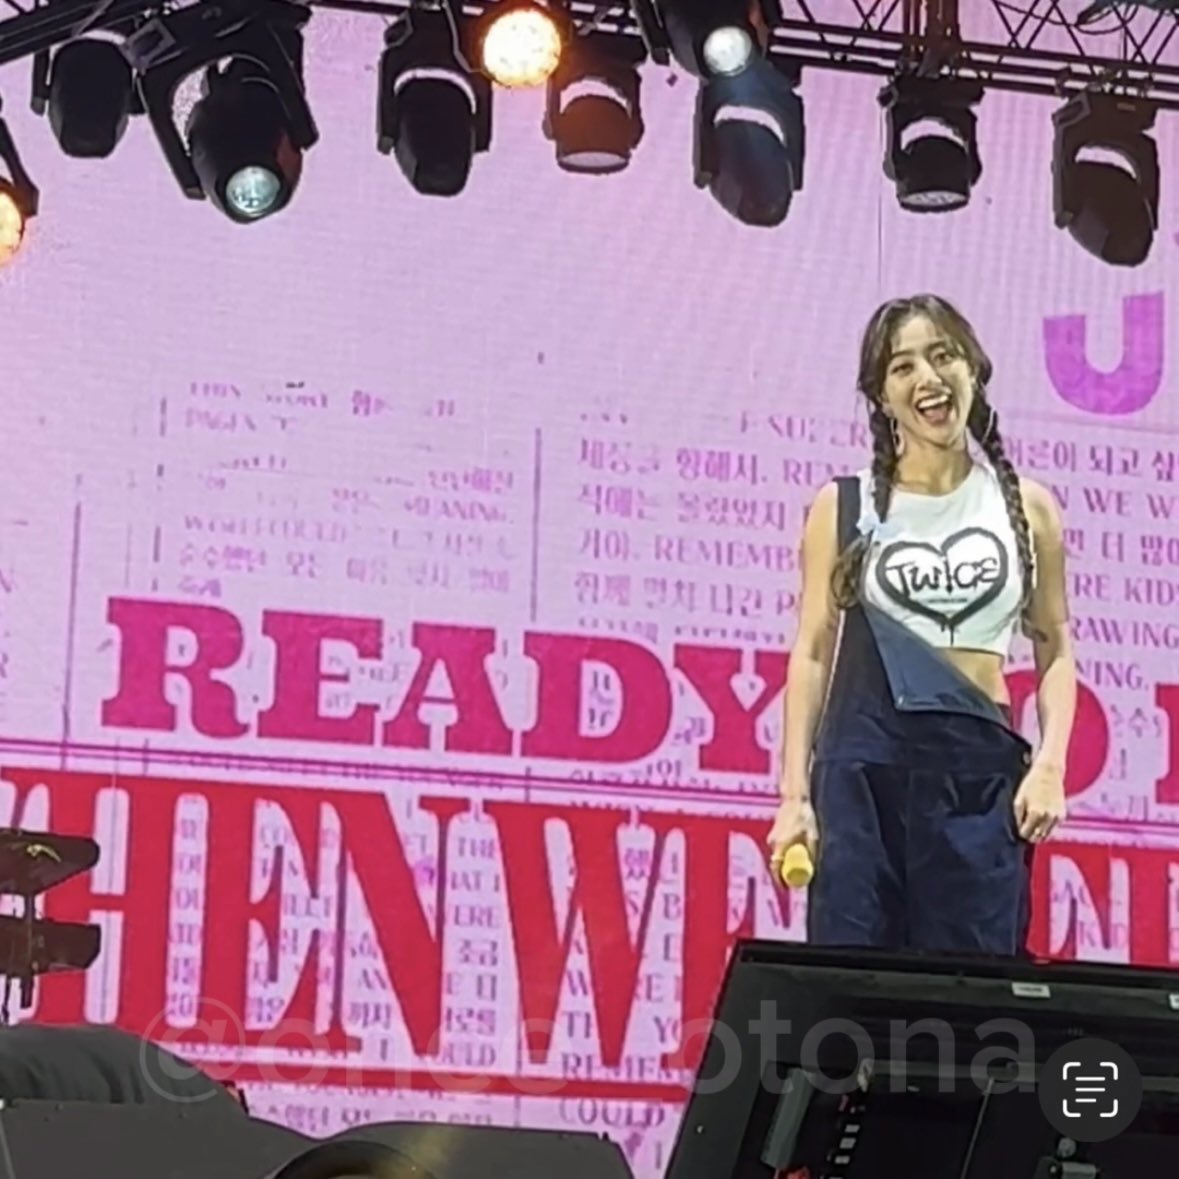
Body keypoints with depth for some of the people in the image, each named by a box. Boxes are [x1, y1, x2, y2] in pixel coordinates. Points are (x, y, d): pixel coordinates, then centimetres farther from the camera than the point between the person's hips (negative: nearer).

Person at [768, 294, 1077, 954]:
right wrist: (795, 791, -3)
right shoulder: (844, 507, 6)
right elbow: (813, 652, 5)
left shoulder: (1027, 508, 10)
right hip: (863, 765, -1)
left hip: (982, 770, 1)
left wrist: (1051, 764, -3)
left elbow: (1055, 651, 12)